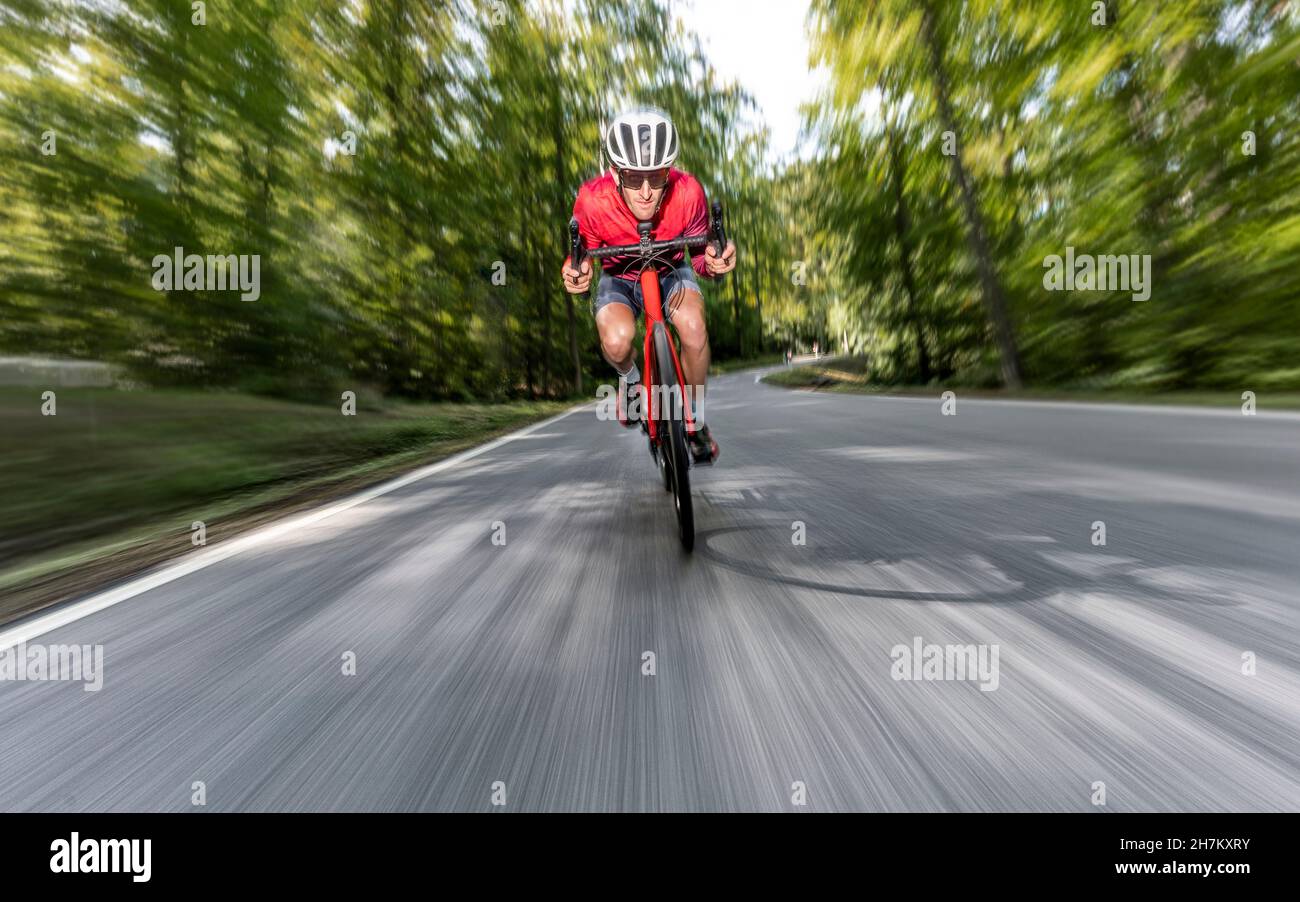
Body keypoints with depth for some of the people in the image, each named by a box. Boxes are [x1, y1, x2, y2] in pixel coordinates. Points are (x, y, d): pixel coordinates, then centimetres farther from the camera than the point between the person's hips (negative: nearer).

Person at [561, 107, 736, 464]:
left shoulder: (687, 192, -26)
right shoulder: (593, 199, -27)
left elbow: (700, 255, -14)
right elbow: (582, 252, -12)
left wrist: (713, 263, -38)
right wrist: (576, 272, -36)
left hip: (670, 272, 1)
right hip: (619, 278, 0)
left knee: (693, 327, -31)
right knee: (616, 341, -33)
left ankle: (695, 419, -6)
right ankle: (631, 380, 6)